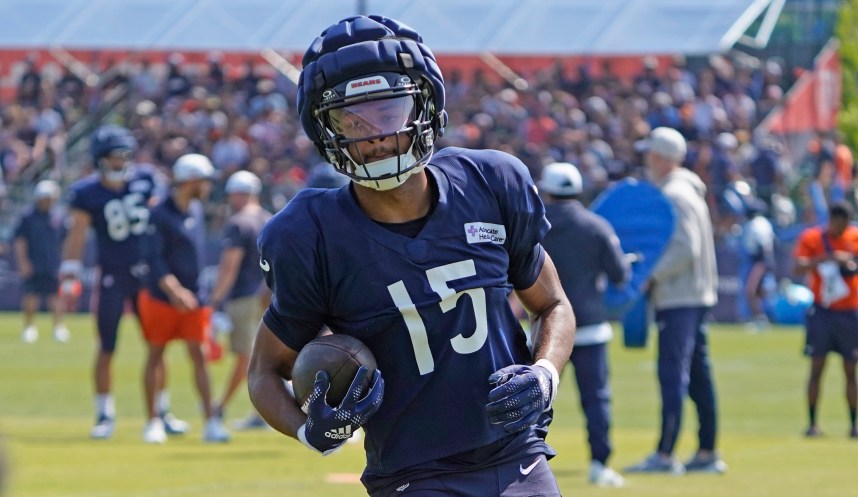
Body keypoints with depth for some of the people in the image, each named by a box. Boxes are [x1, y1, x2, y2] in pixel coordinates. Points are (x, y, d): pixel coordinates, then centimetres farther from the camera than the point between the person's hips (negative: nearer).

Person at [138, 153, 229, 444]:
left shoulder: (196, 210, 7)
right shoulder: (161, 215, -16)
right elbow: (154, 259, -21)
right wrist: (174, 291, -30)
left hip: (192, 299, 6)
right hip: (161, 298, -6)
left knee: (199, 356, -1)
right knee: (155, 356, 6)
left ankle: (211, 422, -5)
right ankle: (153, 422, 14)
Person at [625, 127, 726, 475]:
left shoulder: (674, 195, -15)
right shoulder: (689, 191, 17)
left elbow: (685, 250, -24)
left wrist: (652, 276, -19)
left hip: (679, 299, -10)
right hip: (697, 295, 10)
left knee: (672, 374, -11)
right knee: (698, 375, 11)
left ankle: (665, 455, -14)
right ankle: (706, 454, 13)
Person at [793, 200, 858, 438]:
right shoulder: (811, 238, -3)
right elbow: (799, 267, -17)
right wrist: (828, 258, -29)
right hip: (822, 311, -2)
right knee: (817, 368, -4)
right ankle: (812, 423, 0)